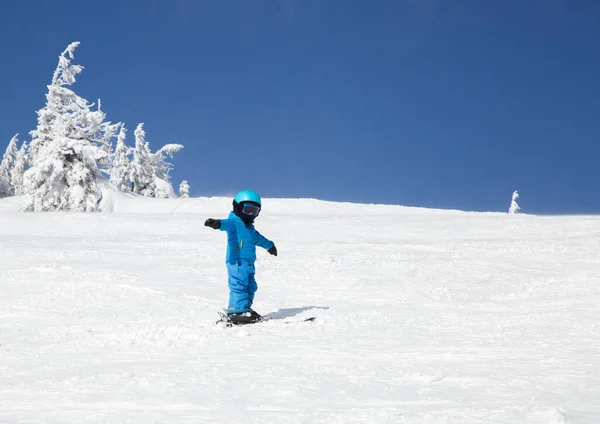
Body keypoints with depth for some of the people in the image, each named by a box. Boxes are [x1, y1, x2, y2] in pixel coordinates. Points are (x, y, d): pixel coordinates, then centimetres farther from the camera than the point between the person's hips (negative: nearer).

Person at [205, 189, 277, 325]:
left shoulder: (250, 228, 25)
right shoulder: (234, 222, -5)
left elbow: (258, 238, 44)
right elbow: (227, 224, -29)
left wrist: (270, 245, 60)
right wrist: (218, 223, -53)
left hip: (249, 263, 10)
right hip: (236, 261, -10)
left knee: (250, 287, 14)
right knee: (239, 286, -16)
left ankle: (245, 309, 23)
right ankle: (237, 311, -19)